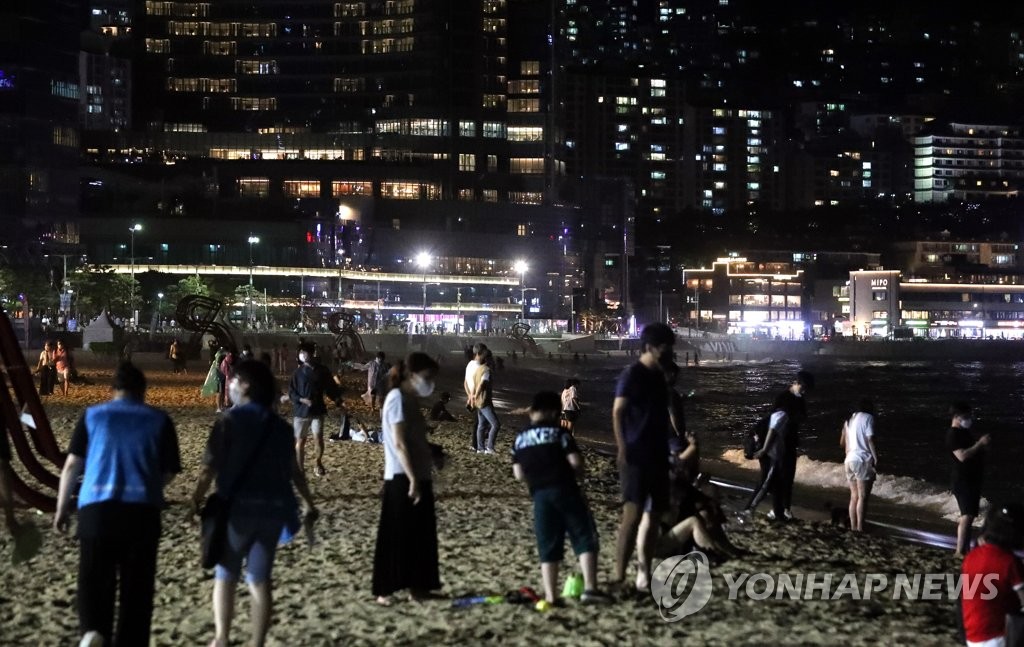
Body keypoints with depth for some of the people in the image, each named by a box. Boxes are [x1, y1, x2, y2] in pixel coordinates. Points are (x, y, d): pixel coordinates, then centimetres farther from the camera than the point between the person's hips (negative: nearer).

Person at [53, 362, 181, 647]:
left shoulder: (92, 415, 8)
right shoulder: (159, 420, 8)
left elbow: (72, 465, 5)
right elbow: (169, 472, 6)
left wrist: (62, 508, 12)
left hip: (96, 508, 0)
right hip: (142, 510, 0)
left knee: (94, 580, 7)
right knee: (136, 585, 9)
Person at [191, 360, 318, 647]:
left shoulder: (230, 420, -6)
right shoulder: (279, 426, 8)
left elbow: (211, 465, -14)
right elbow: (293, 469, 10)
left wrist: (197, 497, -11)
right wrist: (308, 502, 20)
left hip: (238, 506, -4)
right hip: (272, 508, 4)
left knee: (225, 575, 10)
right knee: (260, 580, 8)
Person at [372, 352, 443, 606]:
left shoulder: (411, 400, 14)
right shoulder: (397, 398, -14)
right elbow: (399, 444, -19)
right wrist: (413, 479, -23)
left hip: (419, 476, 9)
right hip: (401, 478, -9)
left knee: (422, 534, 12)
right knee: (395, 536, -3)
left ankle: (418, 585, 21)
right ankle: (384, 590, 4)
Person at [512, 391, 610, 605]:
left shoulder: (519, 439, 11)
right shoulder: (558, 432, -3)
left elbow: (519, 474, 7)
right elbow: (575, 461, -10)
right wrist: (578, 473, 11)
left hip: (539, 496, 4)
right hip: (564, 490, -4)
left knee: (548, 548, 8)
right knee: (585, 539, -1)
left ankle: (550, 596, 2)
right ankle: (590, 588, -12)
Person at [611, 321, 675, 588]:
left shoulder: (658, 375, 14)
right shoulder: (631, 375, -10)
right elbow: (617, 413, -15)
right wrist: (622, 449, -23)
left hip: (657, 455, 9)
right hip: (636, 456, -8)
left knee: (655, 513, 11)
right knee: (632, 513, -15)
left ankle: (645, 571, 21)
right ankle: (618, 576, -14)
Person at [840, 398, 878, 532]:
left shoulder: (849, 420, 18)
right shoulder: (868, 418, -2)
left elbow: (842, 443, 18)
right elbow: (870, 439, -12)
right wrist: (876, 457, -11)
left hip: (850, 460, 7)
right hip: (863, 460, -7)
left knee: (854, 496, 9)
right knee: (863, 496, -7)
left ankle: (853, 526, 6)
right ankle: (860, 528, -12)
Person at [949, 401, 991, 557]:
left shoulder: (963, 432, 15)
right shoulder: (953, 434, -16)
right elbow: (962, 456, -27)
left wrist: (982, 443, 12)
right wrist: (980, 443, -24)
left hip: (972, 479, 10)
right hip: (963, 480, -10)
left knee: (968, 515, 13)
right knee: (967, 515, -16)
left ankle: (966, 548, 19)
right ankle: (960, 551, -18)